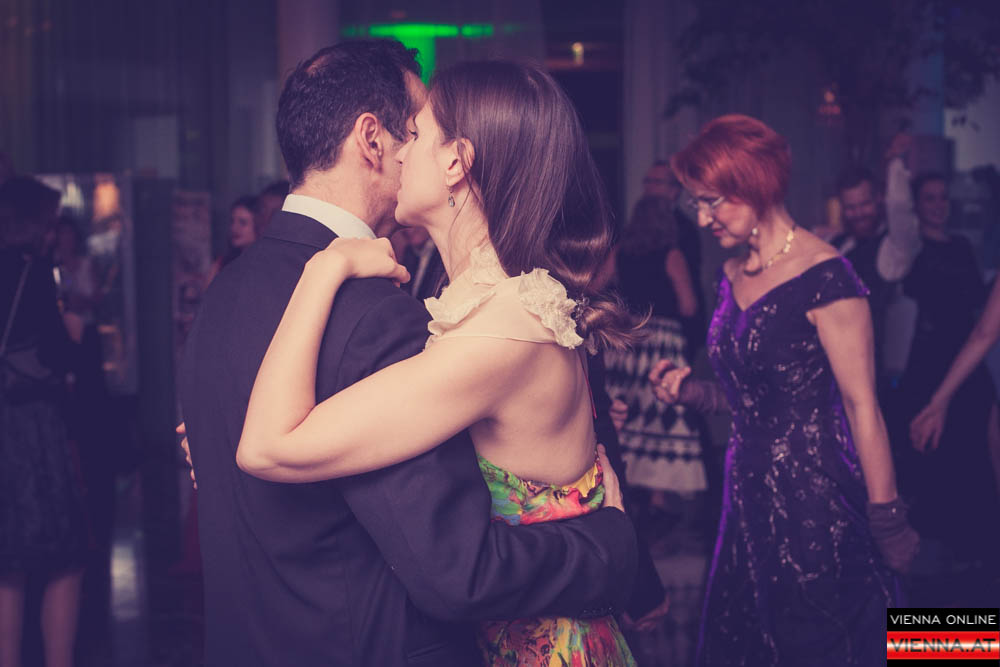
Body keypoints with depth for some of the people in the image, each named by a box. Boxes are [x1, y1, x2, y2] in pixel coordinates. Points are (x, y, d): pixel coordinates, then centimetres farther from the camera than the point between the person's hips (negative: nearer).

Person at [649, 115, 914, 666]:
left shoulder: (823, 278, -14)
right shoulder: (732, 278, 9)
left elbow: (861, 405, -15)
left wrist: (887, 520, -14)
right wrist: (691, 392, 1)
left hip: (815, 491, -8)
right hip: (750, 490, 8)